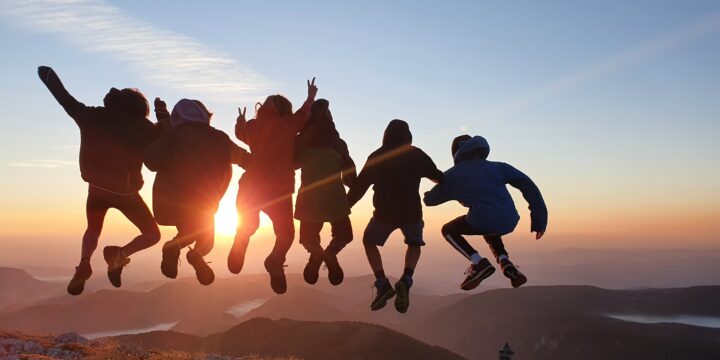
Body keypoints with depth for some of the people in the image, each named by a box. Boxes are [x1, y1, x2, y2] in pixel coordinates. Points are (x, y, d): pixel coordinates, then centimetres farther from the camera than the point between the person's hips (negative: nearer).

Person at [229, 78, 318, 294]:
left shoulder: (252, 126, 7)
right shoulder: (287, 124, -1)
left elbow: (240, 133, 31)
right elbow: (303, 114, 18)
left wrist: (240, 122, 52)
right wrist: (311, 97, 37)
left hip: (250, 187, 4)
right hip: (279, 191, -4)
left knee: (247, 226, 29)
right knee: (285, 232, 8)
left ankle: (238, 249, 4)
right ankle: (275, 261, -19)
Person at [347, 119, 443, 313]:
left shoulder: (376, 156, 6)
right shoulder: (416, 154, 4)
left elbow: (359, 186, 4)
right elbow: (438, 176, 5)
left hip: (384, 212, 0)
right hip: (411, 212, 1)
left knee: (369, 242, 25)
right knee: (414, 245, 27)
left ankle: (382, 284, 5)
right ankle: (405, 280, -1)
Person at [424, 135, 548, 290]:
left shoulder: (453, 175, 14)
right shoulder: (497, 167, 21)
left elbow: (429, 199, 23)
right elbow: (528, 185, 11)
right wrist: (539, 220, 11)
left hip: (484, 220, -4)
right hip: (509, 223, 5)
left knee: (448, 230, 22)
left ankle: (478, 262, 3)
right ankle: (505, 262, 13)